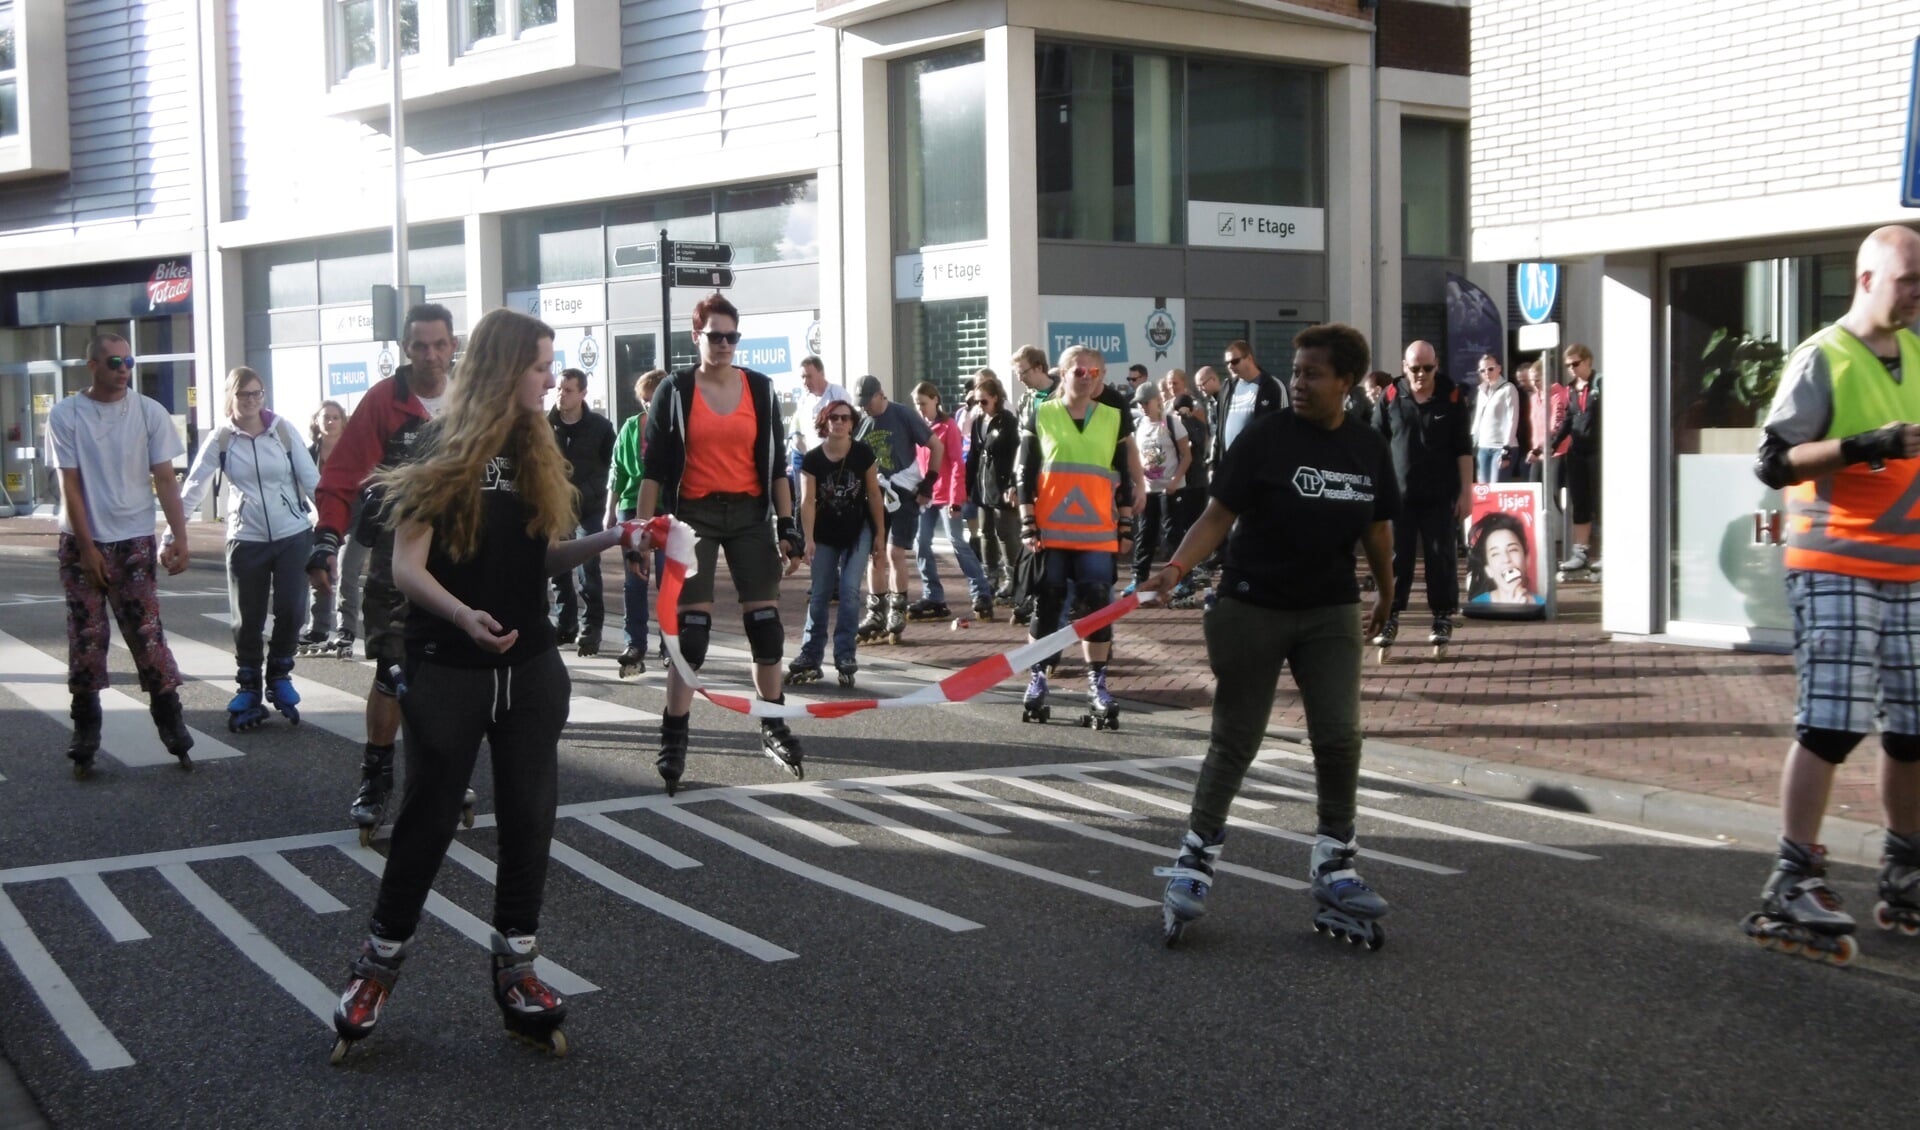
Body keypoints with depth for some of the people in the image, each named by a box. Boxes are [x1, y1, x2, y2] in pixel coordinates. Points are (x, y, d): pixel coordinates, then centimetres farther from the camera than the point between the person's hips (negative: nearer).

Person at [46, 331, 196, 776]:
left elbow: (165, 480, -1)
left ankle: (175, 735, 5)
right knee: (86, 641, 4)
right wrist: (88, 548, -8)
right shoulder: (65, 415, -4)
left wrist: (180, 539, -9)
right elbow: (70, 487, -4)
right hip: (82, 543, 0)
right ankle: (84, 747, 11)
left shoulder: (149, 412, -2)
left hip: (134, 541, 0)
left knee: (148, 637, -2)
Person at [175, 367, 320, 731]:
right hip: (246, 540, 0)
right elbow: (194, 488, -4)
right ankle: (249, 688, 21)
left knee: (291, 611, -5)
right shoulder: (220, 439, -1)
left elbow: (311, 480, 2)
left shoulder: (283, 430, -1)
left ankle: (279, 676, 21)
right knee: (247, 620, 4)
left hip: (294, 536, 0)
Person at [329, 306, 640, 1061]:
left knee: (529, 815, 7)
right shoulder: (441, 449, -11)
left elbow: (543, 556, 10)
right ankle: (378, 965, 21)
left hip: (529, 666, 5)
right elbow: (407, 567, -15)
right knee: (428, 819, 4)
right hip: (449, 668, -5)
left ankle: (516, 968, 20)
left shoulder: (536, 451, 7)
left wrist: (612, 538, -5)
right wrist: (463, 614, -33)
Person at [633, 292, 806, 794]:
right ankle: (673, 740, 0)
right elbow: (654, 466, -1)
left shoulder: (759, 389, 5)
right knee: (690, 627, -6)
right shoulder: (675, 390, -2)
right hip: (694, 515, -3)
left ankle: (773, 728, 19)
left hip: (750, 514, 3)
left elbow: (776, 462, 8)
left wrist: (787, 524, 2)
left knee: (765, 621, 4)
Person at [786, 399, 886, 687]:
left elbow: (874, 494, -4)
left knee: (849, 591, -10)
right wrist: (808, 540, -22)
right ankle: (810, 658, 11)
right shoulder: (812, 459, -12)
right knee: (819, 595, 5)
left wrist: (879, 535, -2)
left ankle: (845, 658, -4)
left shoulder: (862, 454, -11)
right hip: (825, 536, 1)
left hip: (857, 533, -1)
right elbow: (808, 501, -14)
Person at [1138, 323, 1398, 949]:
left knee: (1339, 735, -7)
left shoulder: (1369, 447, 3)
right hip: (1252, 609, -3)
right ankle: (1196, 858, 17)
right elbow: (1220, 514, -12)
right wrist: (1176, 566, -27)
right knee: (1234, 743, 3)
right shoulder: (1265, 437, -10)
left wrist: (1386, 591, 27)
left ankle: (1334, 867, 7)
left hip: (1330, 611, 3)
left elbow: (1377, 526, 17)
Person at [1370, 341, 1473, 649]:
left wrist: (1466, 492, -1)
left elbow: (1463, 449, 2)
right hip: (1399, 493, 0)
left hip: (1441, 495, 0)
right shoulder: (1390, 397, 0)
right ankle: (1389, 617, 12)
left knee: (1441, 557, 3)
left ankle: (1443, 617, 14)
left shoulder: (1451, 397, -1)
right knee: (1396, 557, 3)